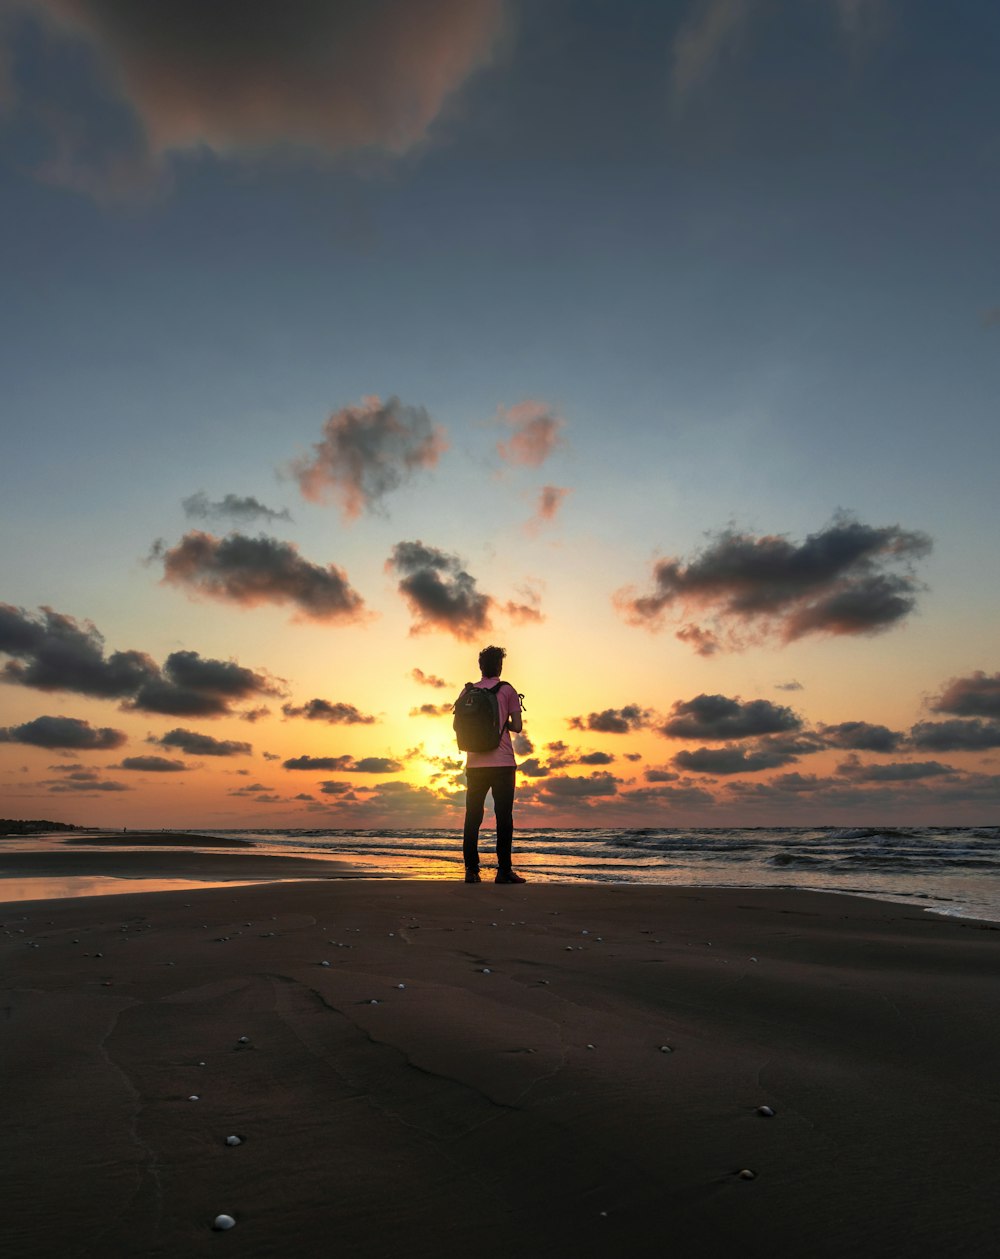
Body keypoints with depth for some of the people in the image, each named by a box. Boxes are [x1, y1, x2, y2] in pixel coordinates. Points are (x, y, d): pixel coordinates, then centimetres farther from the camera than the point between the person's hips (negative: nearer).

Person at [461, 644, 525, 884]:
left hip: (475, 764, 3)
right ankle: (503, 870, -1)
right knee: (503, 816, 1)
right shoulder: (507, 690, 0)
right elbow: (517, 727, -4)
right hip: (502, 763, -3)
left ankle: (471, 870, 4)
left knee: (473, 817, 7)